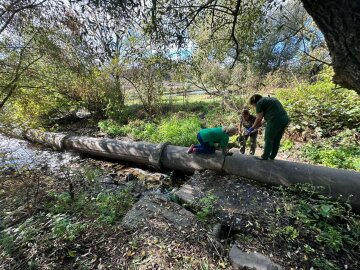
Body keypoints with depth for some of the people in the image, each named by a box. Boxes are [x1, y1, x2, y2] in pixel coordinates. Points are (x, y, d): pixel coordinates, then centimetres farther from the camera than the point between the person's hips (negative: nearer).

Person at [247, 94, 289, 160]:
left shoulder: (259, 103, 0)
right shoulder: (270, 99, 26)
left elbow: (259, 118, -1)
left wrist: (252, 128, 10)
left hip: (275, 120, -9)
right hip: (285, 119, 9)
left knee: (268, 139, 3)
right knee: (277, 139, 16)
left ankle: (265, 157, 12)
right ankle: (272, 156, 26)